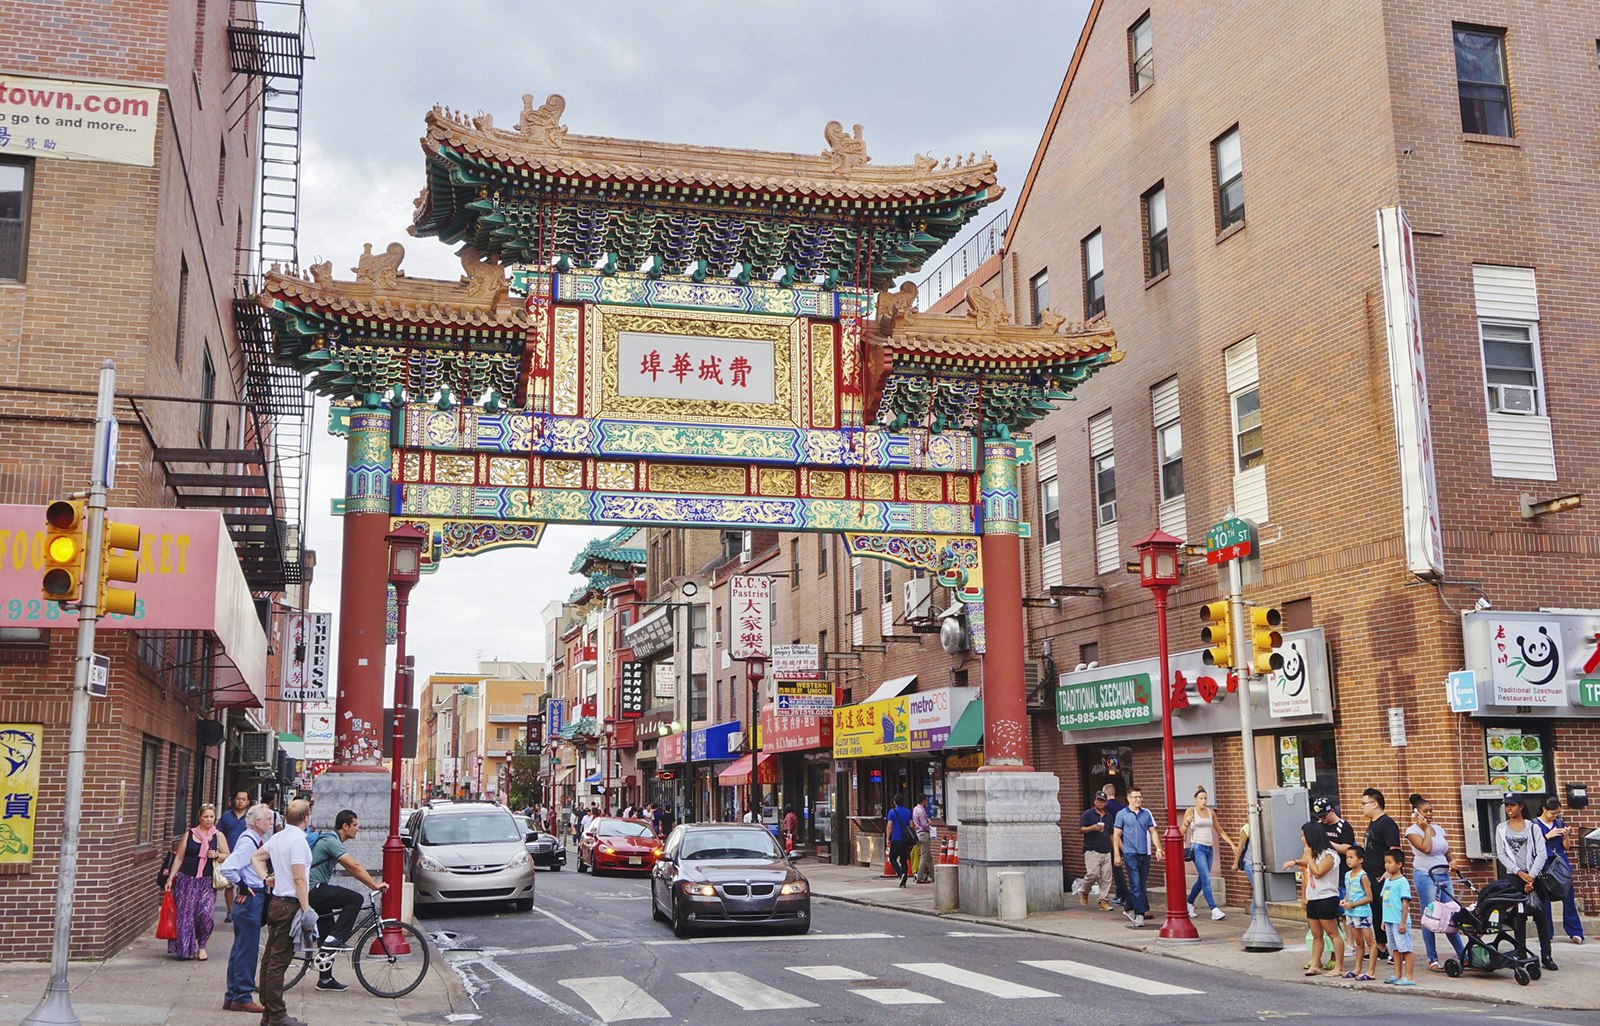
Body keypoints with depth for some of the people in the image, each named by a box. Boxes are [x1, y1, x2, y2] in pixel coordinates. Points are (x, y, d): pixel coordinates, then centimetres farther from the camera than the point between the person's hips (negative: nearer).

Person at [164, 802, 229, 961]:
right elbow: (179, 858, 7)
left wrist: (216, 855, -11)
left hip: (207, 882, -1)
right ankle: (185, 948, 14)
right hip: (186, 879, 1)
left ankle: (201, 946, 5)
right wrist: (171, 878, 2)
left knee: (206, 912, -14)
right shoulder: (189, 834, 5)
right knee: (185, 913, -1)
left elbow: (227, 856, 9)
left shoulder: (218, 836, 6)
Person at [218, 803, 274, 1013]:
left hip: (255, 898, 10)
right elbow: (226, 868, -26)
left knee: (241, 948, 15)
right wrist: (241, 887, -15)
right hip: (250, 899, -10)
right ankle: (242, 997, 5)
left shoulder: (255, 840, 11)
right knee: (246, 949, -2)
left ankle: (233, 996, 23)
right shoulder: (248, 841, -18)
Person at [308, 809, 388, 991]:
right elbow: (354, 866, -22)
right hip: (313, 890, -10)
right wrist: (375, 885, -20)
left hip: (314, 893, 10)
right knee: (355, 899, -20)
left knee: (327, 935, 14)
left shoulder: (332, 841, 18)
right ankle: (335, 939, -17)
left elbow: (352, 868, 21)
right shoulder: (331, 841, -15)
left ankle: (325, 979, 19)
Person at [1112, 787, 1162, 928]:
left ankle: (1129, 909, 27)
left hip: (1145, 853, 4)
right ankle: (1140, 915, -9)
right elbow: (1116, 835, 1)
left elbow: (1153, 832, 13)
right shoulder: (1122, 814, 1)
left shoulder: (1147, 813, 10)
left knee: (1141, 884, 10)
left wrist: (1158, 849, 2)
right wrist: (1116, 854, -4)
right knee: (1136, 884, -9)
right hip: (1130, 853, -4)